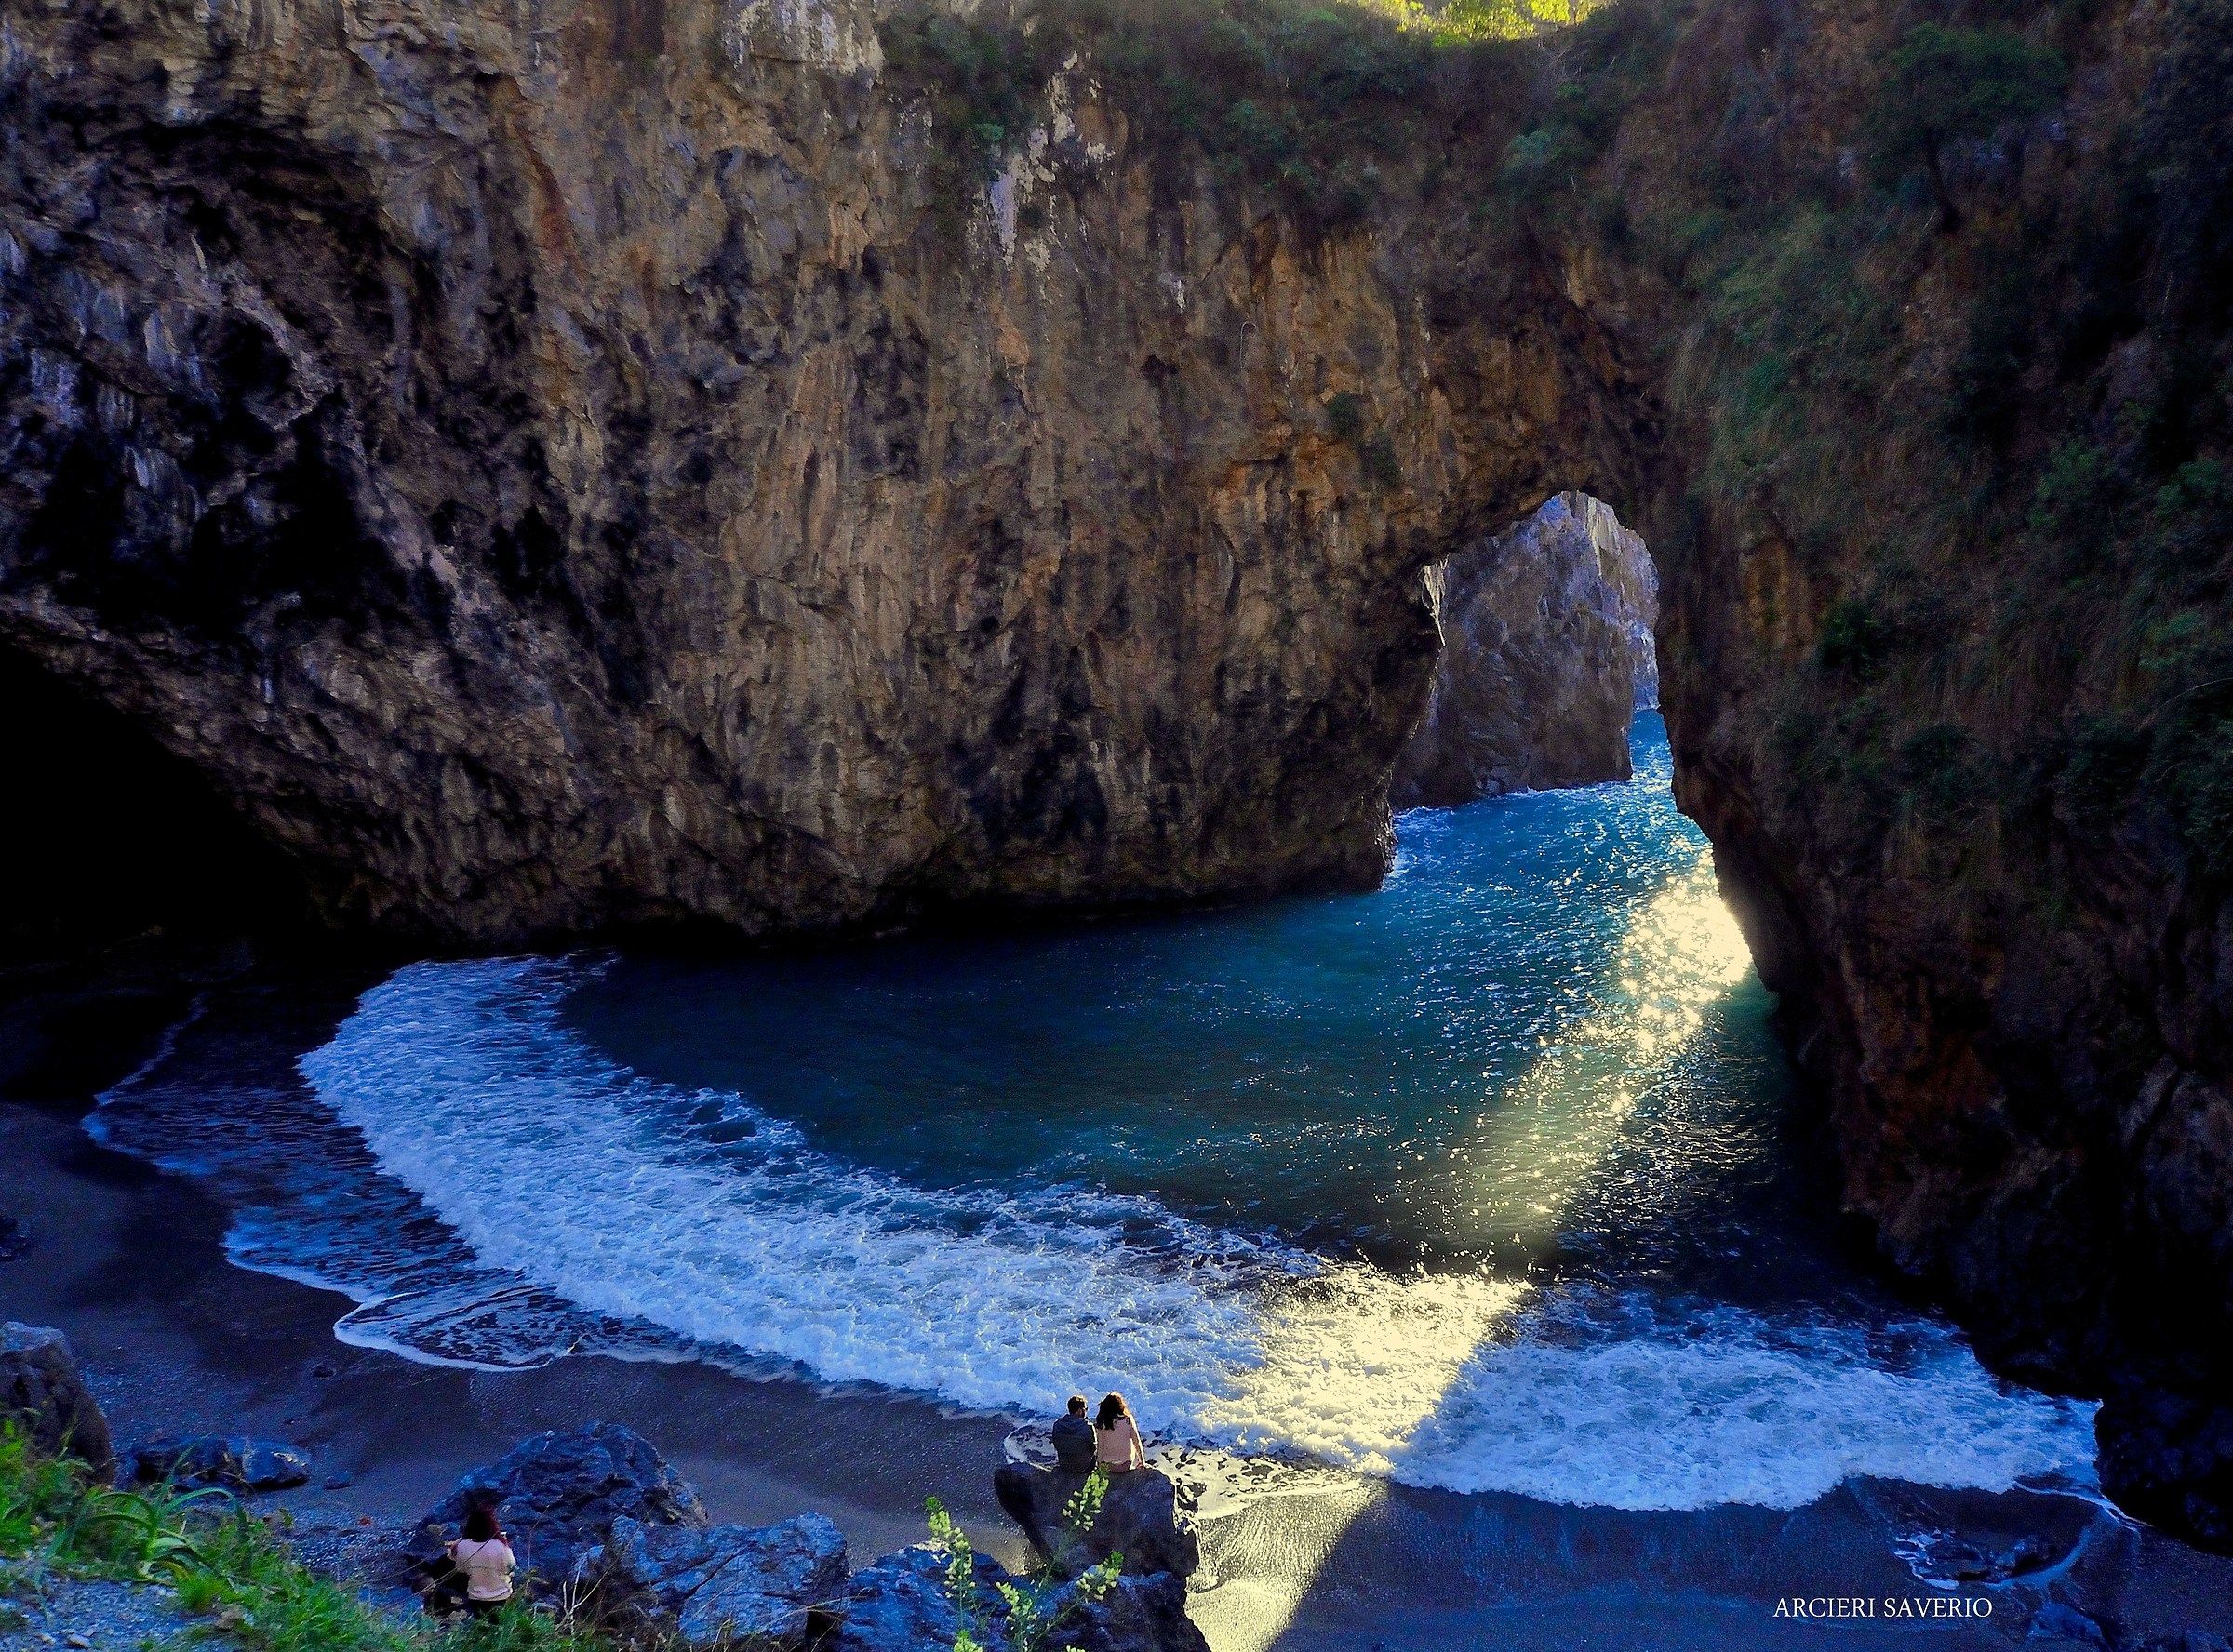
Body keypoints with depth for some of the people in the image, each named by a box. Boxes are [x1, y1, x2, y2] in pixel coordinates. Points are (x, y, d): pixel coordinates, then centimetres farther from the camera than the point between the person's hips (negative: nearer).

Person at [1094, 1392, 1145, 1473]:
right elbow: (1137, 1442, -1)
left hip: (1107, 1465, 0)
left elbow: (1099, 1445, -6)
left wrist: (1100, 1463, 5)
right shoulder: (1128, 1420, -7)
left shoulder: (1101, 1422, -8)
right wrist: (1142, 1463, 10)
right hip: (1126, 1465, 0)